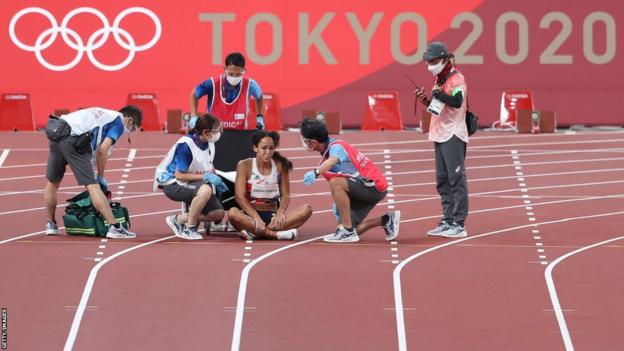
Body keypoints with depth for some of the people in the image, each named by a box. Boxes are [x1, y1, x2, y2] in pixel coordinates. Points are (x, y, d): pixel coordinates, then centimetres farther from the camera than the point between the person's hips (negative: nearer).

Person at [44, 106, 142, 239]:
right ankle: (114, 227, -12)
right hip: (73, 141, -8)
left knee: (53, 182, 21)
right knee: (93, 186, -10)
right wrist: (101, 177, 10)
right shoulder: (119, 122, 10)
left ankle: (51, 225, 34)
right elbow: (102, 150, -2)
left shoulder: (103, 114, 32)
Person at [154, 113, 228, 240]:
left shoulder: (209, 144, -1)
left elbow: (209, 167, 17)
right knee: (206, 189, -36)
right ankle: (189, 229, -20)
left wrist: (216, 179, -1)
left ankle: (178, 219, 11)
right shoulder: (186, 145, -25)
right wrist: (205, 177, -26)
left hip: (192, 184, 8)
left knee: (218, 214, -3)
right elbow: (179, 175, -24)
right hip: (173, 183, -8)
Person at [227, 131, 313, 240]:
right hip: (251, 216, -3)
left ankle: (255, 232, -30)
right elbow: (240, 196, -10)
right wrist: (256, 217, -25)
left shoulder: (280, 166, 6)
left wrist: (280, 212, -17)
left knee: (306, 209, -22)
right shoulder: (244, 166, -1)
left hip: (272, 216, 3)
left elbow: (285, 195, 5)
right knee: (233, 213, -36)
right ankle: (275, 234, -36)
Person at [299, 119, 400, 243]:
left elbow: (332, 161, -48)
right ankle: (387, 220, 21)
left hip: (373, 186, -10)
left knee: (336, 183, -32)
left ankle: (348, 232, -26)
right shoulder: (326, 151, 7)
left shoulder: (335, 147, -23)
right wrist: (338, 202, 14)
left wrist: (315, 172, -66)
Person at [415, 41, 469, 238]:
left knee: (456, 179, -10)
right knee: (442, 180, 13)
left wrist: (441, 96, -45)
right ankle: (447, 221, 19)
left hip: (453, 136, -10)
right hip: (440, 135, 10)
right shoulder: (439, 79, 16)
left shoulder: (456, 78, -13)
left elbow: (457, 102, -30)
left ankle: (459, 225, -11)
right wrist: (425, 100, 4)